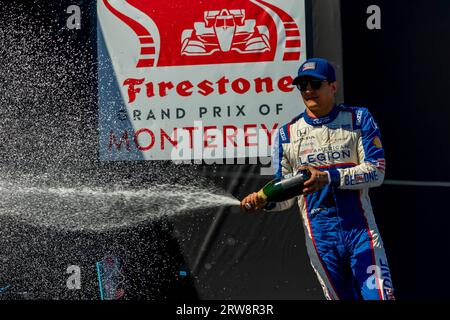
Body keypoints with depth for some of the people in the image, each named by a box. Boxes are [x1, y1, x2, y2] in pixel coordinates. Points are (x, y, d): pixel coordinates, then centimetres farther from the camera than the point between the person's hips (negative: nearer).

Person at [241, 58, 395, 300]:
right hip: (319, 237, 2)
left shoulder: (359, 119, 4)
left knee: (379, 295, -13)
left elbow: (376, 171, -8)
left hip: (361, 229, -2)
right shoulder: (287, 134, 8)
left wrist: (328, 177, -20)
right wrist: (264, 200, -14)